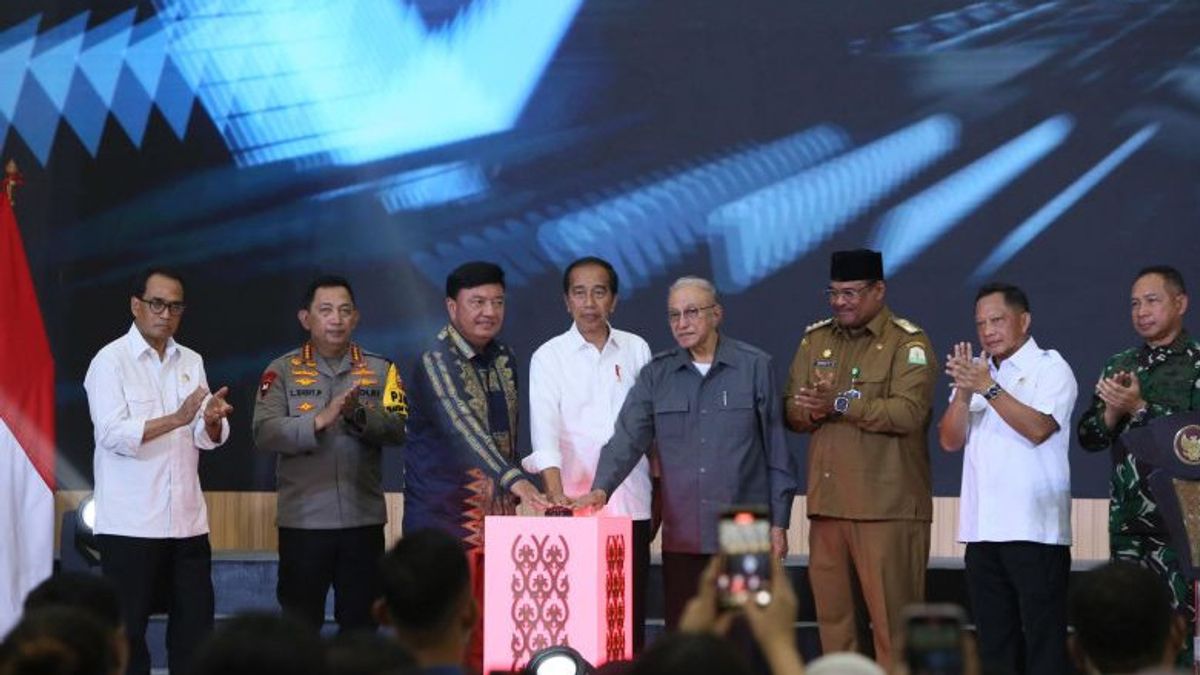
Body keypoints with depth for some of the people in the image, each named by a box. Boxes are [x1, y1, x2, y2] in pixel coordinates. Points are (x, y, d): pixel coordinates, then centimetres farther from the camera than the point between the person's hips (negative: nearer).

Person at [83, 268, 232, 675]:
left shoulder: (191, 362, 13)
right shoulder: (110, 361, -4)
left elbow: (207, 439, 7)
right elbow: (113, 434, -17)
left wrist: (212, 420, -16)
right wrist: (176, 419, -27)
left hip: (187, 520, 5)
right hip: (129, 523, -5)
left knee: (196, 629, 7)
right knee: (126, 631, 1)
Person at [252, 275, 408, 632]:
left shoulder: (380, 370, 9)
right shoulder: (283, 371, 4)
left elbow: (398, 429, -3)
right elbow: (264, 433, -8)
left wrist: (359, 415, -21)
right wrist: (319, 420, -21)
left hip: (364, 519, 2)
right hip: (302, 519, -2)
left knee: (361, 624, 9)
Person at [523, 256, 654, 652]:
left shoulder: (636, 350, 9)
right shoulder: (549, 357, 1)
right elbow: (544, 431, -11)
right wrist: (556, 493, -26)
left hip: (632, 505, 2)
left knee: (631, 616, 3)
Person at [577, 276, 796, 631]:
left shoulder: (755, 367, 2)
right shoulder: (657, 374, 8)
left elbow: (776, 450, 3)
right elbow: (628, 438, -1)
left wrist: (779, 522, 1)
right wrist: (602, 488, -18)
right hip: (681, 536, 2)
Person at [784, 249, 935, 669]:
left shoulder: (907, 342, -4)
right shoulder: (815, 338, 15)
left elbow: (909, 412, -17)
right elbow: (792, 410, 11)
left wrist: (838, 404, -20)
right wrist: (810, 410, -12)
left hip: (887, 505, -6)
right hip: (827, 503, 6)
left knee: (891, 616, -4)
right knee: (831, 616, 9)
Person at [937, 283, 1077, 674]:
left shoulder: (1050, 368, 1)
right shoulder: (976, 371, 17)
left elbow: (1038, 428, -15)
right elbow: (950, 440, 8)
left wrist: (988, 387, -19)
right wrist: (963, 392, -8)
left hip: (1035, 529, -6)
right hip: (982, 529, 6)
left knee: (1044, 641, -6)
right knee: (994, 642, 7)